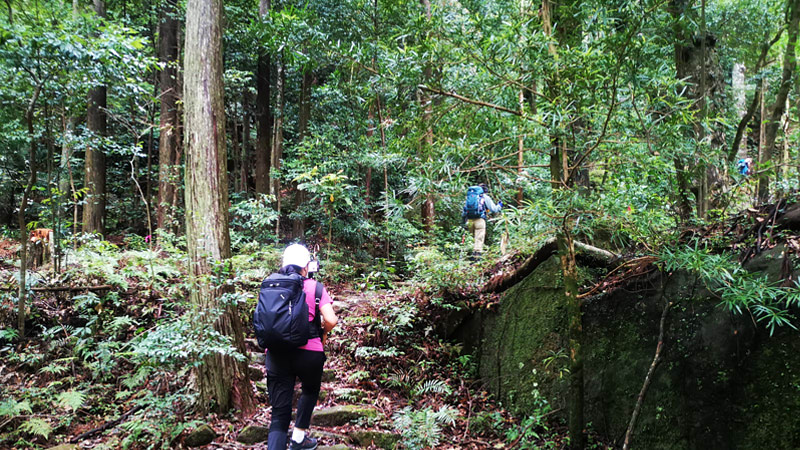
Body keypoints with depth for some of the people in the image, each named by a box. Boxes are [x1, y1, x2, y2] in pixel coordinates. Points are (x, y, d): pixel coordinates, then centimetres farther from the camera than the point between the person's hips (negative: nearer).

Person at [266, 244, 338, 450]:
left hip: (276, 353, 2)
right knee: (310, 391, 30)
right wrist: (323, 333, 9)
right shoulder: (314, 287, -1)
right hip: (308, 352, -2)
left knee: (279, 413, 6)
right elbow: (331, 320, -11)